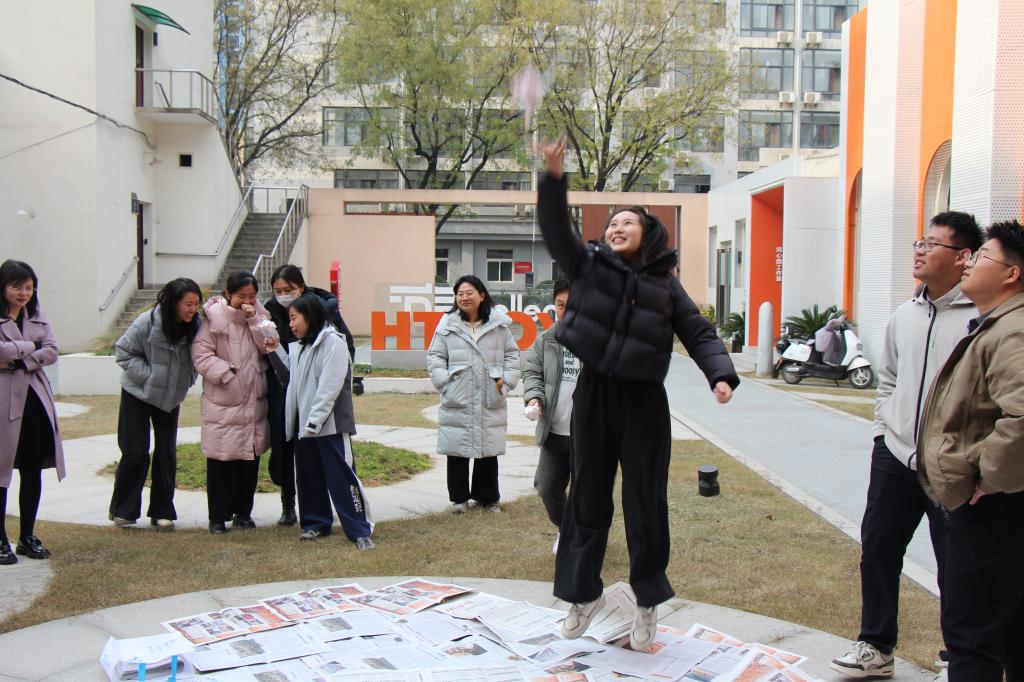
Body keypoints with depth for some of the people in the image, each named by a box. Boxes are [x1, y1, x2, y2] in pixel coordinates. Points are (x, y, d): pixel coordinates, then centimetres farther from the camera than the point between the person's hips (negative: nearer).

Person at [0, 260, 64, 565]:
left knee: (33, 472, 9)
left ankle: (27, 537, 20)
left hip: (35, 400, 5)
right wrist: (30, 347, -9)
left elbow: (52, 352, 1)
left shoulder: (38, 317, 12)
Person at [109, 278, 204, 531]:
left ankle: (162, 512, 14)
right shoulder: (148, 322, -22)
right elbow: (123, 351, -13)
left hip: (170, 396, 3)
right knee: (135, 453, 0)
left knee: (167, 453, 3)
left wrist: (188, 380, -12)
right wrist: (149, 376, -19)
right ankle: (122, 510, 16)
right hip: (138, 394, -3)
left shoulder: (195, 325, -13)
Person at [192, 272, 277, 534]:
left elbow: (271, 345, -5)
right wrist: (228, 373, -18)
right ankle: (218, 517, 14)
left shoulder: (259, 315, 6)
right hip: (222, 403, -4)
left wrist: (254, 319, -14)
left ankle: (243, 512, 25)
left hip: (254, 401, 5)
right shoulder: (214, 318, -9)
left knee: (250, 458, 11)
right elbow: (201, 355, -12)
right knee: (220, 461, 2)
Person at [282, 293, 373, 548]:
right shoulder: (297, 347, 16)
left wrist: (315, 421, -18)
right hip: (303, 424, 8)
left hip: (331, 424, -8)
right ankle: (316, 522, 26)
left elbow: (329, 387, -16)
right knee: (308, 477, 13)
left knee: (341, 476, -6)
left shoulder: (333, 342, -10)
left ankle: (360, 530, -2)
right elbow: (295, 386, 14)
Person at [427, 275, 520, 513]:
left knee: (488, 450, 9)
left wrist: (506, 380, 1)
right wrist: (443, 381, -6)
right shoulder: (448, 324, 0)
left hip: (490, 402, 1)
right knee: (457, 451, 4)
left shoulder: (498, 324, 3)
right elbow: (434, 356, 5)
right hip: (457, 401, -1)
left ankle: (487, 496, 25)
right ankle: (459, 497, 19)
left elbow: (512, 354, 10)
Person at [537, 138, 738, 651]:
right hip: (594, 395, 1)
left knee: (645, 503, 5)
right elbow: (556, 229, -10)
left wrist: (721, 375, -17)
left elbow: (698, 334, 0)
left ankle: (647, 603, 21)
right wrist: (554, 177, -25)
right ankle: (583, 593, 27)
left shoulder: (664, 285, 3)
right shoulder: (588, 264, 3)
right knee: (587, 498, 10)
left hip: (643, 402, -1)